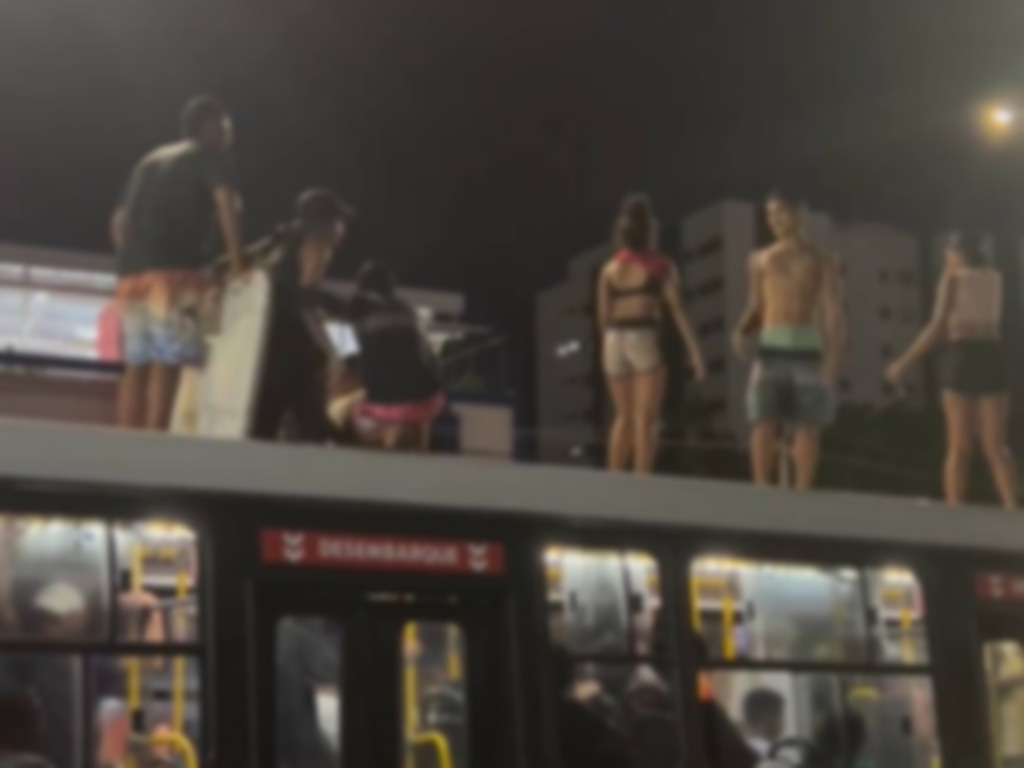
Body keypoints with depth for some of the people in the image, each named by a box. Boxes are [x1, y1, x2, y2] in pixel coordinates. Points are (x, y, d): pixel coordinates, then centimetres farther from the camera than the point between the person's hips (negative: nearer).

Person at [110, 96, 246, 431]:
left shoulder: (151, 159, 28)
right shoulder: (208, 156, 7)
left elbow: (119, 220, 25)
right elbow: (226, 200, -10)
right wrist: (236, 261, -9)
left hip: (133, 271, 7)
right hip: (172, 269, -7)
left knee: (138, 365, 5)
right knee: (168, 363, -13)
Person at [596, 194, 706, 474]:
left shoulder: (610, 268, 12)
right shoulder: (660, 266, 2)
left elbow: (603, 316, 8)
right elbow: (677, 310, -3)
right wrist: (695, 352, -2)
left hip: (615, 342, 4)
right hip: (645, 339, -4)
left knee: (624, 417, 15)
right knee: (645, 418, -5)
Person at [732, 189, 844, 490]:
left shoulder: (821, 262, 10)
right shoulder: (760, 259, 17)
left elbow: (834, 312, 1)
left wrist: (834, 358, -13)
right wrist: (740, 332, -5)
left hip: (808, 349, -1)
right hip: (771, 347, 1)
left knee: (808, 426, -4)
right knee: (764, 424, -9)